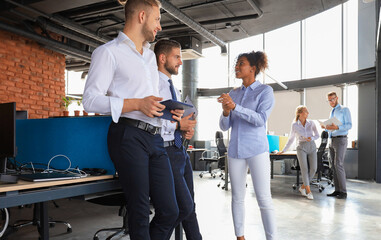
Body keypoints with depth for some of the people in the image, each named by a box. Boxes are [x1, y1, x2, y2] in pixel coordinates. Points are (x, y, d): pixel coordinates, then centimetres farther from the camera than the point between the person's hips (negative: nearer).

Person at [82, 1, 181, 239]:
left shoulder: (150, 55, 25)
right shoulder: (109, 52, 1)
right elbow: (91, 100, -8)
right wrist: (137, 104, -17)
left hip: (155, 137, 7)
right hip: (128, 136, -7)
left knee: (169, 211, 5)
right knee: (140, 213, -1)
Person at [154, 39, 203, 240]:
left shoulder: (173, 88, 18)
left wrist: (186, 130, 6)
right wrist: (177, 125, -20)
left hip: (180, 150, 9)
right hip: (164, 150, -9)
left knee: (189, 206, 16)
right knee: (184, 206, -6)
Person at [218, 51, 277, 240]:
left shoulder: (265, 91, 0)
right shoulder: (233, 94, 12)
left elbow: (261, 119, -14)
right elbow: (224, 126, 10)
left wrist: (234, 107, -23)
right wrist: (225, 113, -12)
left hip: (257, 149, -4)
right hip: (235, 150, 5)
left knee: (264, 198, -6)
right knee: (237, 197, 9)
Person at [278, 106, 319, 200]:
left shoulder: (311, 123, 5)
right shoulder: (294, 125, 2)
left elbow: (317, 135, 11)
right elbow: (291, 139, 12)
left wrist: (311, 138, -12)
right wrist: (284, 150, 15)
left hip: (312, 147, 2)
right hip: (301, 147, -2)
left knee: (313, 169, -10)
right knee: (304, 168, -18)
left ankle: (303, 187, 10)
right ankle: (308, 191, -12)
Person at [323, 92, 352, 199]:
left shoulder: (344, 110, -2)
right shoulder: (332, 112, 20)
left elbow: (349, 125, -11)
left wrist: (336, 127, -25)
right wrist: (326, 127, 3)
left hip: (340, 140, -7)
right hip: (332, 140, 8)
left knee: (338, 164, -14)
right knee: (334, 166, 5)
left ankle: (343, 191, -9)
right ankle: (337, 190, 8)